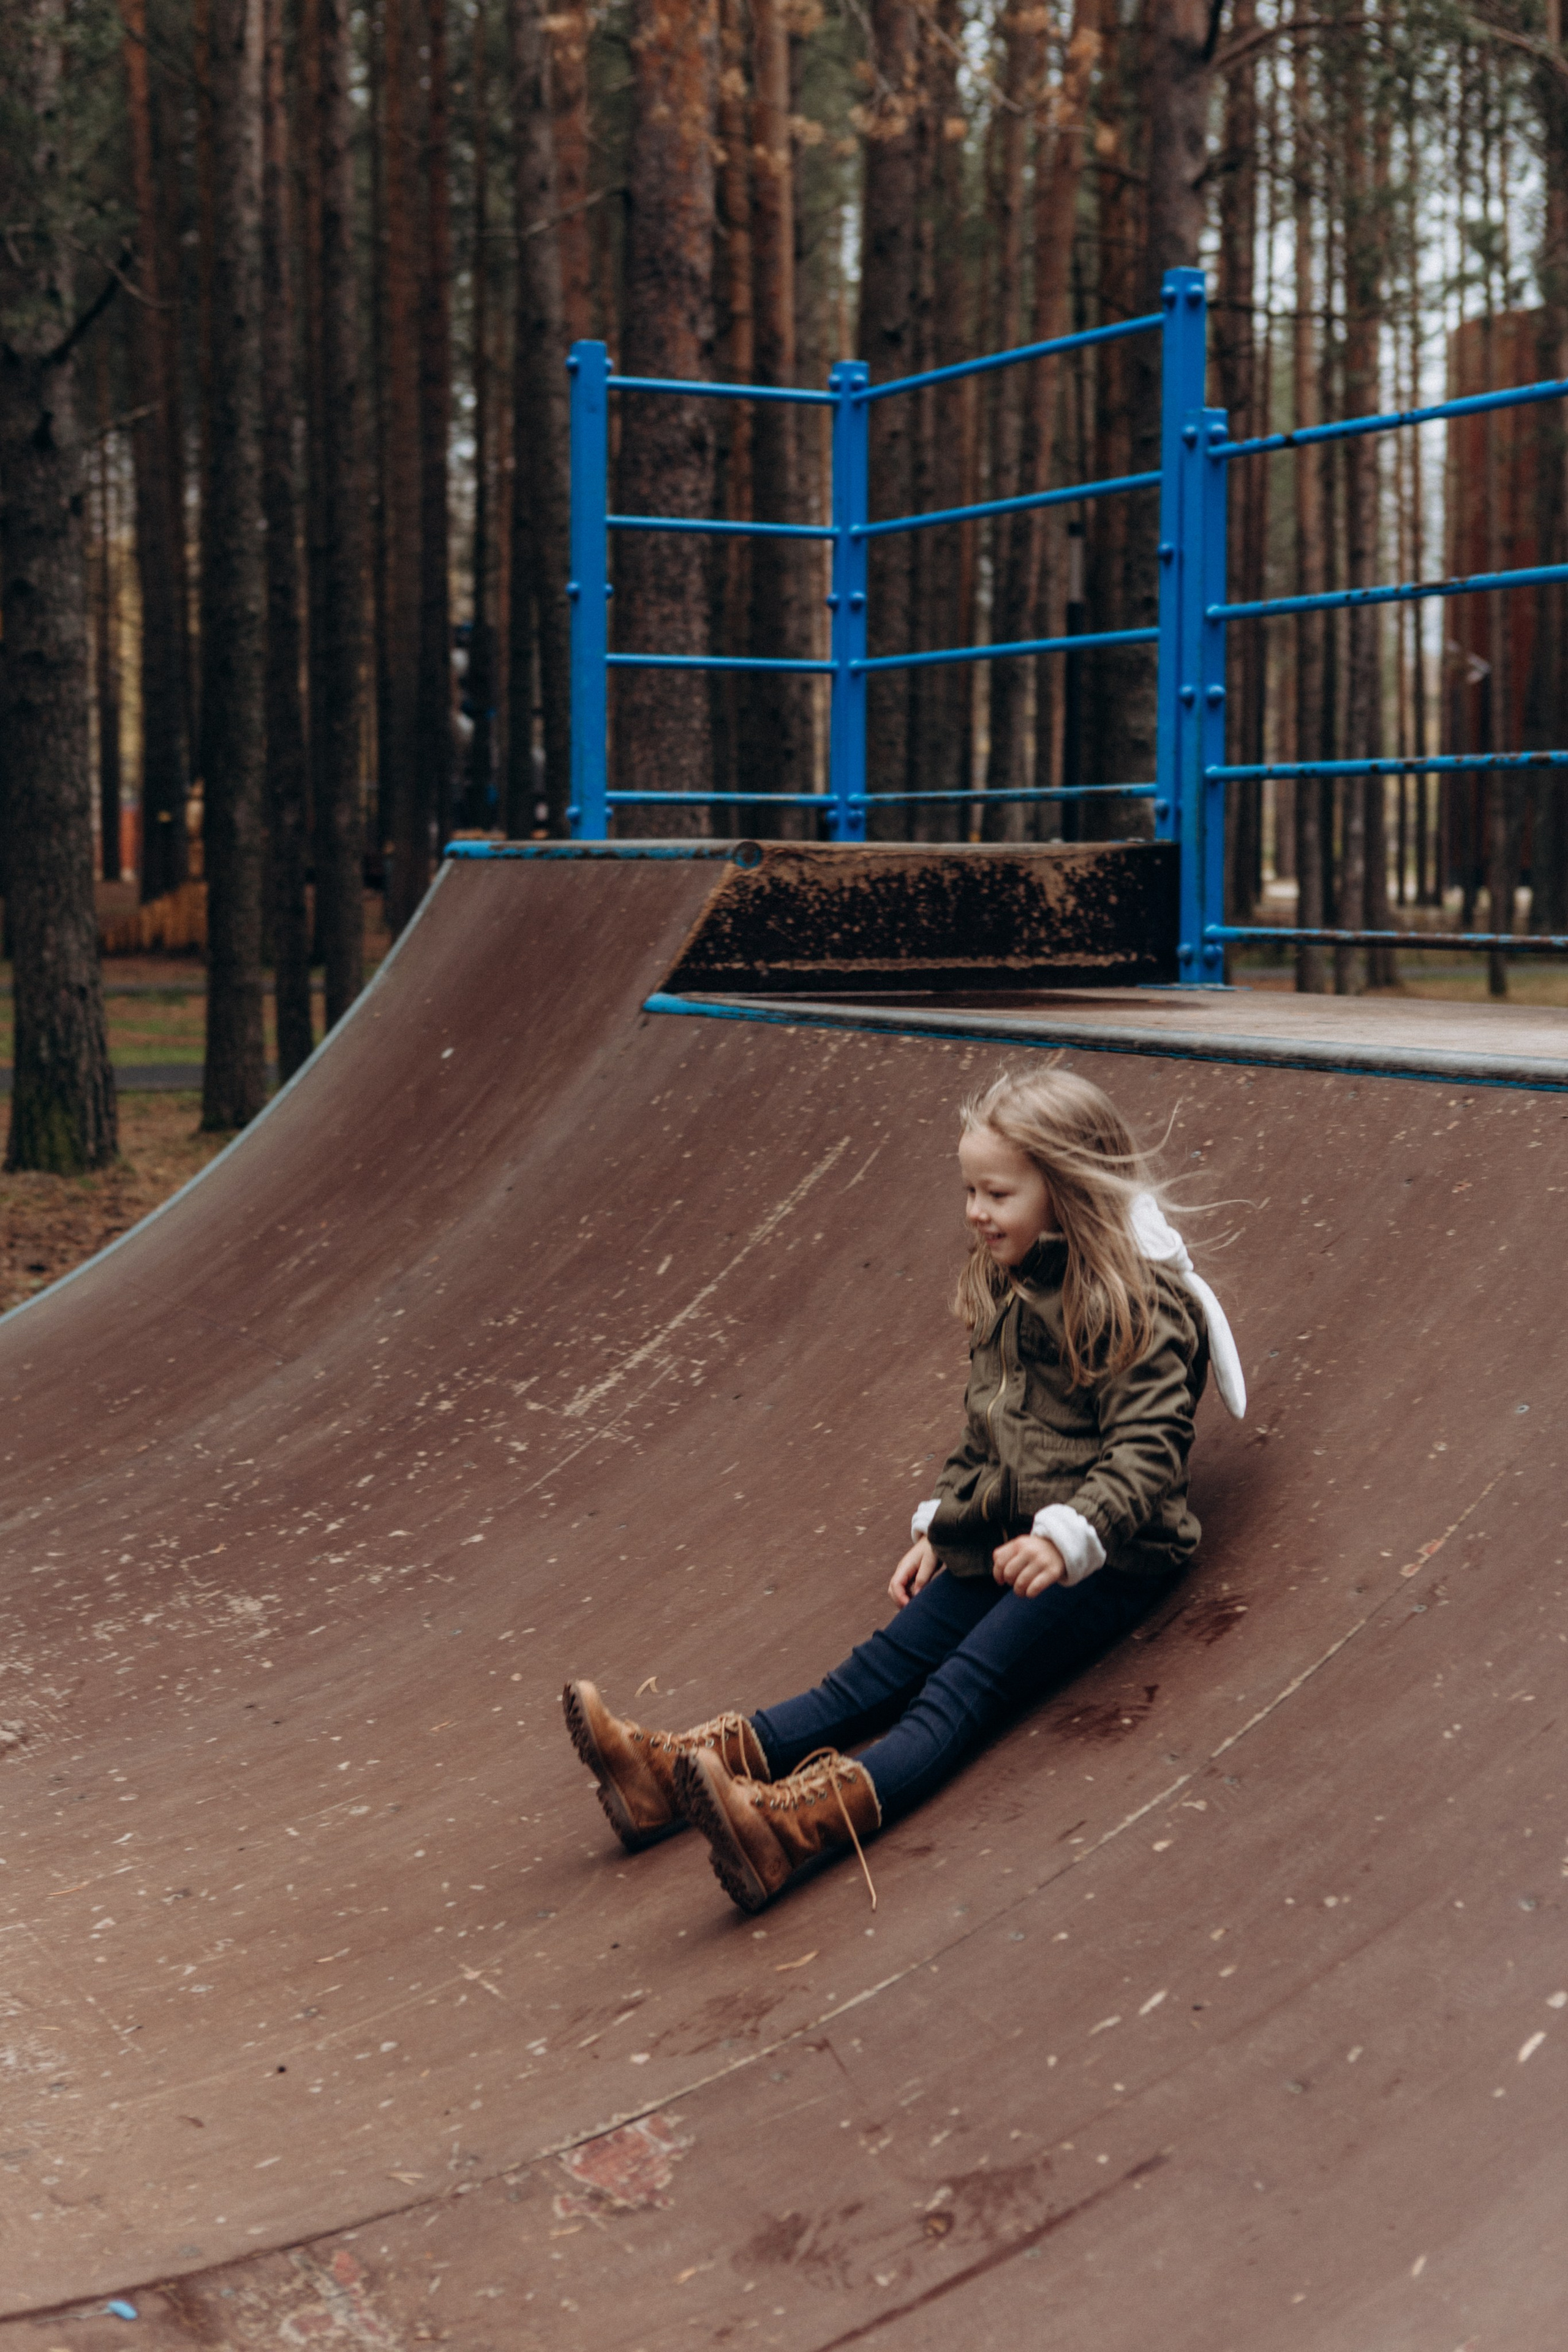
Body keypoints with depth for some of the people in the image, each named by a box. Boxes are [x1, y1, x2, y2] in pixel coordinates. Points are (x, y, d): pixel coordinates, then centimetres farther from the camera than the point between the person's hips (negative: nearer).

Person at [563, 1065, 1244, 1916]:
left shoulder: (1139, 1303, -11)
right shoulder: (1000, 1291, 15)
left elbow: (1146, 1453, -21)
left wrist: (1067, 1537, -36)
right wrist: (938, 1527, 14)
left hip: (1106, 1558, -7)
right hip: (1001, 1544, 8)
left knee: (965, 1684, -27)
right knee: (880, 1668, -11)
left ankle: (798, 1821, -51)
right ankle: (677, 1772, -28)